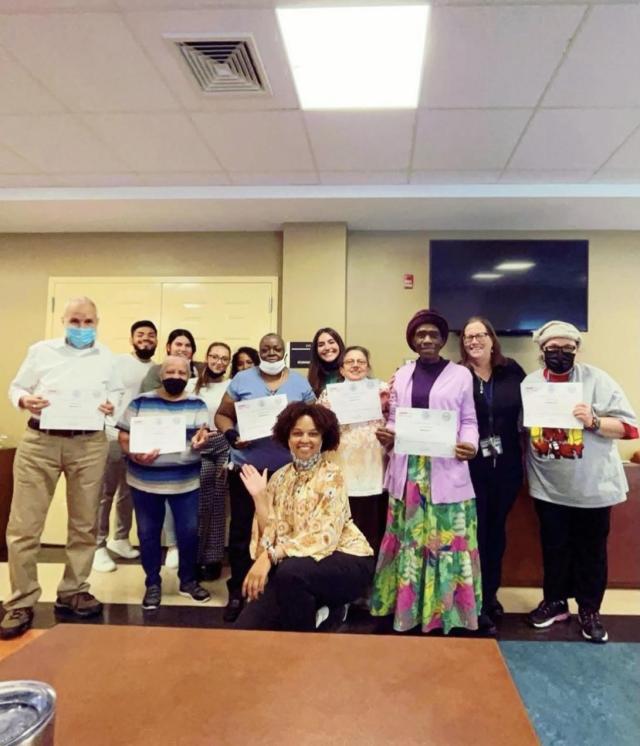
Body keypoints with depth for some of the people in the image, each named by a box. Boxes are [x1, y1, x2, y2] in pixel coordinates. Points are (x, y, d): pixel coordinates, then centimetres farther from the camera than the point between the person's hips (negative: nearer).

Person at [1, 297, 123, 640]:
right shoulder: (41, 350, 7)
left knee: (84, 524, 9)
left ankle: (72, 592, 25)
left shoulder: (107, 358, 12)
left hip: (89, 445, 2)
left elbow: (117, 391, 17)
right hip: (39, 442, -1)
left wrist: (112, 405, -5)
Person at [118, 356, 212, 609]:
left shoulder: (197, 404, 2)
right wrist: (134, 454, -19)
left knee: (189, 532, 6)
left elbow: (203, 436, -3)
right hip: (145, 481, 0)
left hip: (185, 482, 0)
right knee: (148, 533, 9)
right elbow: (124, 436, 0)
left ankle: (188, 580, 27)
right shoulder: (141, 402, 0)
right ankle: (153, 584, 27)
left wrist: (202, 440, -27)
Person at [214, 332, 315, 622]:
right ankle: (237, 592, 21)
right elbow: (222, 415, 5)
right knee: (242, 530, 6)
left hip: (287, 470, 1)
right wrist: (230, 435, -14)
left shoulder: (300, 383, 6)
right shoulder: (242, 379, 2)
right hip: (246, 467, -1)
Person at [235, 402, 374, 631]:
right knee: (249, 625, -19)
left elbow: (324, 537, -23)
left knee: (290, 572, -33)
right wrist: (259, 497, -10)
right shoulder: (280, 477, 7)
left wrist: (269, 557, -29)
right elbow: (273, 533, 1)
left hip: (345, 560, -4)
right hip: (295, 564, 4)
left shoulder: (331, 476, -11)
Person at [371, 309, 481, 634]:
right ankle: (407, 610, 22)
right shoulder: (402, 375, 12)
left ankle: (444, 613, 16)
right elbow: (394, 420, 12)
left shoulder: (460, 375, 3)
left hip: (446, 471, -3)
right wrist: (386, 435, -9)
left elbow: (468, 421, 2)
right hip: (408, 471, 3)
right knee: (408, 540, 9)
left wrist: (470, 445, -17)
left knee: (446, 541, 2)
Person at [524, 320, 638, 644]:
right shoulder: (530, 383, 0)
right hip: (548, 486, 2)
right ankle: (555, 601, 33)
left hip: (593, 487, -2)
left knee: (591, 550, 11)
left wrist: (594, 421, -26)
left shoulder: (596, 379, -10)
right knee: (554, 548, 15)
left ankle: (589, 610, 28)